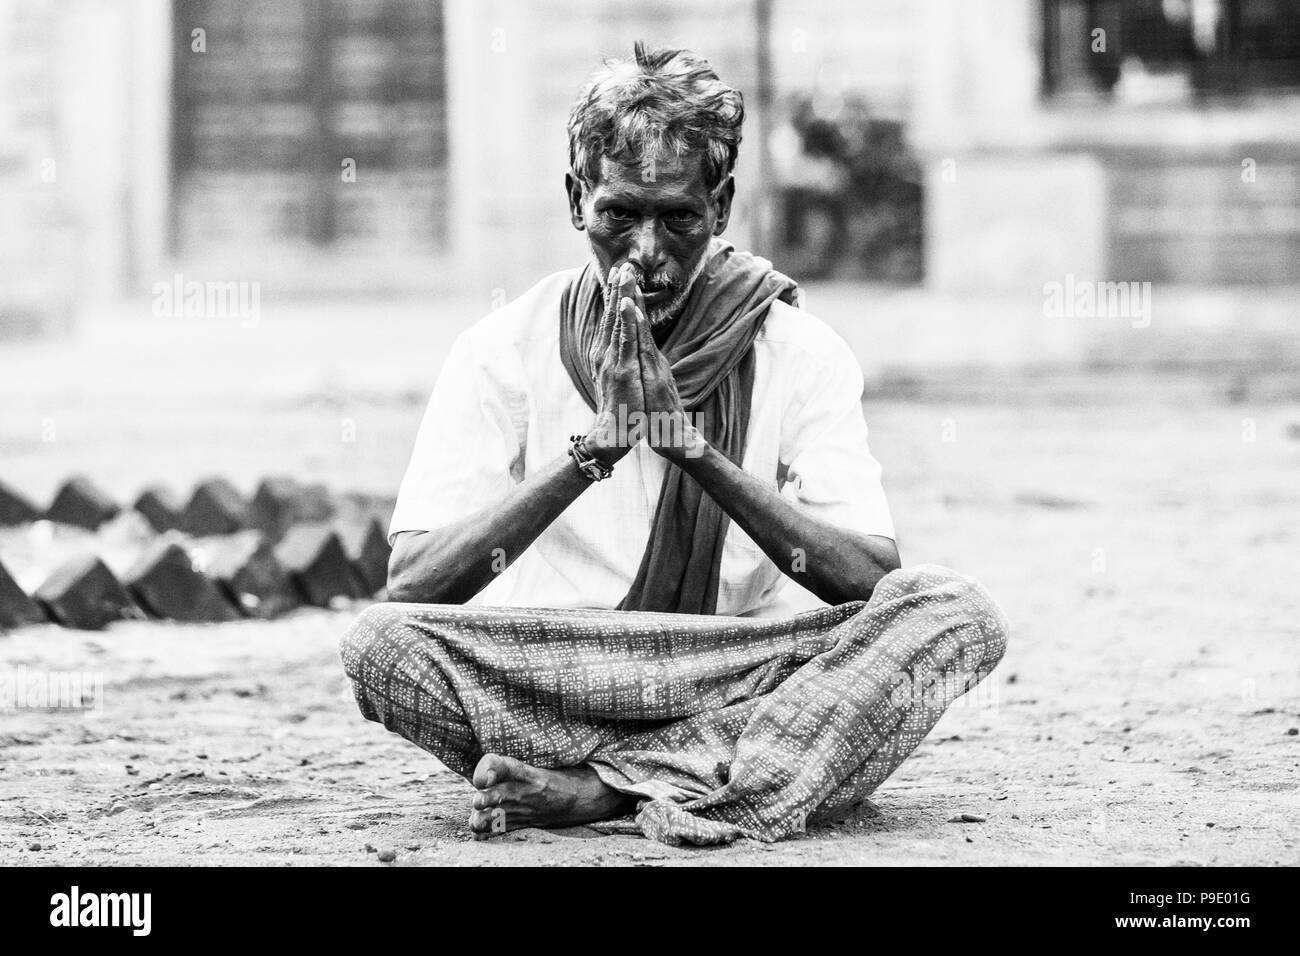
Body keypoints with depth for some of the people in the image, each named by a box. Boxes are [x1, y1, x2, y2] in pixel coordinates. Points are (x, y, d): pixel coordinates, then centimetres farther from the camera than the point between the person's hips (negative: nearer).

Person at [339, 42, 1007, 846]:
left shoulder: (800, 354, 2)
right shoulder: (505, 350, 0)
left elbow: (873, 580, -11)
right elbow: (411, 589, -11)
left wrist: (688, 444, -21)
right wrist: (589, 449, -22)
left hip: (753, 682, 1)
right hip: (549, 689, -1)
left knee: (954, 611, -24)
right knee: (381, 642, -29)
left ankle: (604, 787, -29)